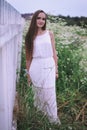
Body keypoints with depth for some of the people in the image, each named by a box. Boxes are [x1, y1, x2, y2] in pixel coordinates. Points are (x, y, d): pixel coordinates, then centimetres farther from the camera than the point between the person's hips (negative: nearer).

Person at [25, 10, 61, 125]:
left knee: (50, 94, 3)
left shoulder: (50, 34, 4)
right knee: (38, 94, 10)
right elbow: (29, 56, 4)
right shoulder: (30, 36, 3)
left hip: (49, 67, 0)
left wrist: (56, 69, 4)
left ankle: (53, 119, 20)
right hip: (36, 68, 0)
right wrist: (28, 73, 6)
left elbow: (54, 53, 6)